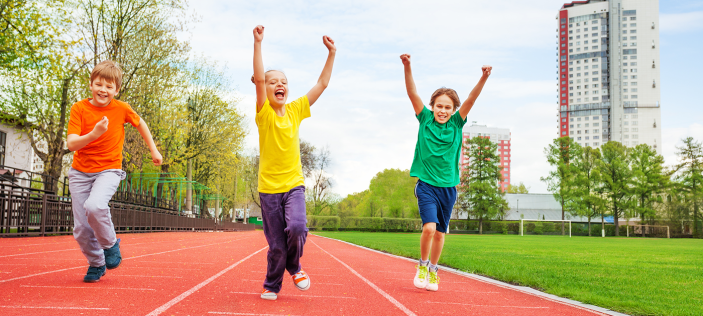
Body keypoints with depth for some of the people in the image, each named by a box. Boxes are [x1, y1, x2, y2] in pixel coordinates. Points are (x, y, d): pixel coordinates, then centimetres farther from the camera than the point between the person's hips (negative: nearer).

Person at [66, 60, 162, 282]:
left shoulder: (121, 109, -6)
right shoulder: (79, 108, -7)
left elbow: (140, 123, 16)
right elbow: (71, 144, -16)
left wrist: (154, 150, 18)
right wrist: (94, 134, -33)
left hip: (109, 170, -2)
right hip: (80, 172, 2)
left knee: (94, 206, -32)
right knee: (81, 230, 1)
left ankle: (110, 243, -5)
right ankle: (96, 264, 27)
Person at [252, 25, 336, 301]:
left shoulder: (295, 110, 4)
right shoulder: (264, 113, -4)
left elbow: (322, 84, 5)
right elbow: (258, 78, -19)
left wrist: (331, 53, -1)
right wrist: (257, 43, -28)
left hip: (294, 184, 2)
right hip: (269, 187, -1)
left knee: (297, 228, -22)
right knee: (276, 244, 3)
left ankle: (294, 267, 8)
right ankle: (272, 285, 28)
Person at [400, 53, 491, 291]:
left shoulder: (456, 124, 2)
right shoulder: (425, 120, -1)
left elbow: (471, 99, -10)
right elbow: (412, 93, -11)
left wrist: (484, 77, -24)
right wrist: (407, 67, -23)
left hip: (448, 186, 2)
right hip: (426, 184, -2)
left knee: (440, 232, 10)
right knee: (429, 227, -17)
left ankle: (433, 271, 29)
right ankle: (422, 265, 7)